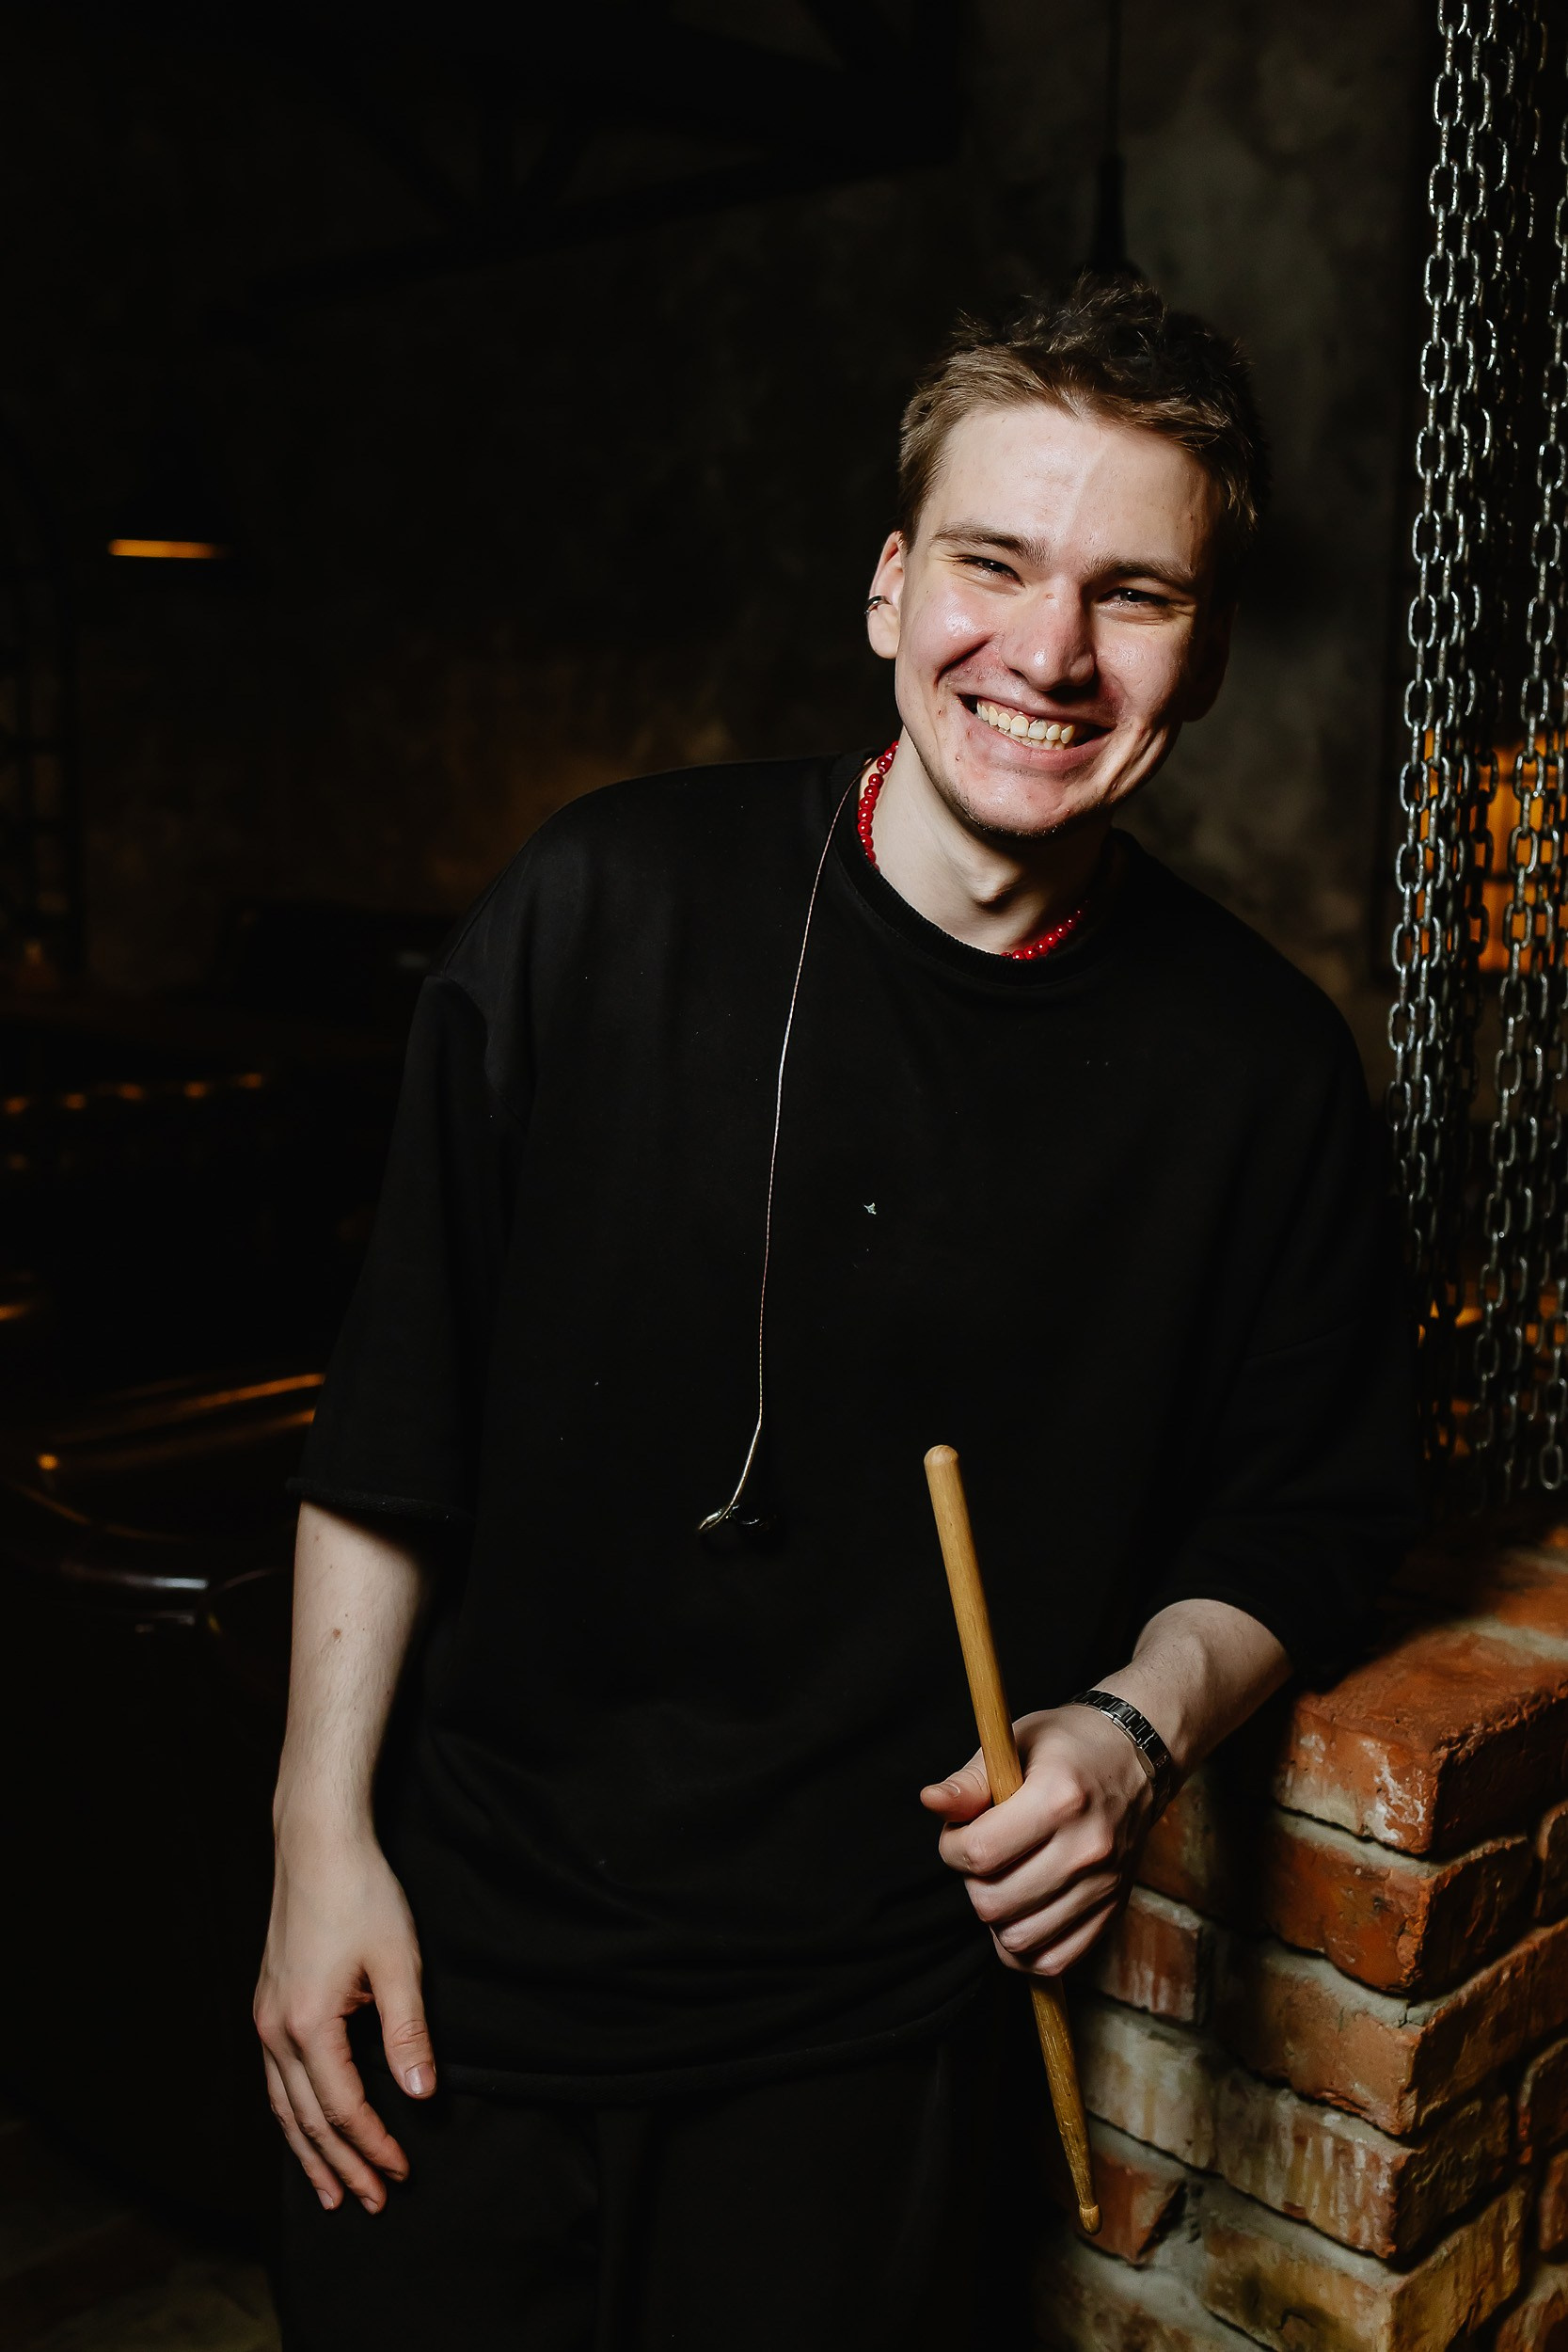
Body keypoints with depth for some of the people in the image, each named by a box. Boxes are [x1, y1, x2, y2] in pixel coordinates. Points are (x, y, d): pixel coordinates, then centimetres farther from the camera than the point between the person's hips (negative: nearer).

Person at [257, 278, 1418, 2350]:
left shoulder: (1259, 1070, -8)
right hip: (466, 1970, 0)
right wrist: (322, 1831, -3)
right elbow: (394, 1420, -4)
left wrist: (1138, 1729, -13)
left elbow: (1310, 1516, 5)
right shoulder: (609, 909, -10)